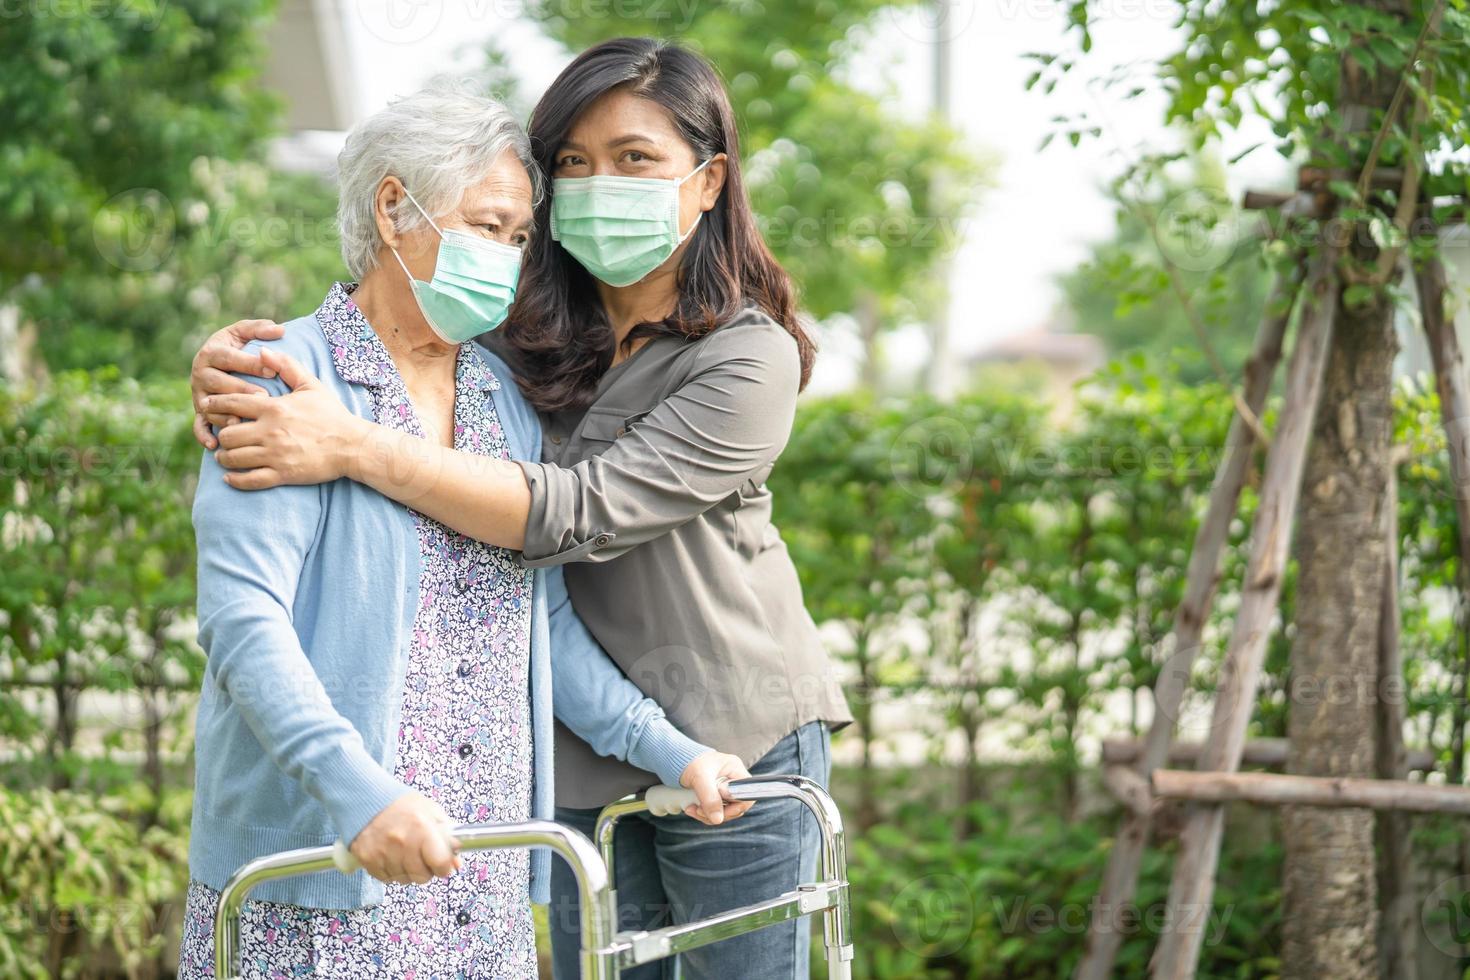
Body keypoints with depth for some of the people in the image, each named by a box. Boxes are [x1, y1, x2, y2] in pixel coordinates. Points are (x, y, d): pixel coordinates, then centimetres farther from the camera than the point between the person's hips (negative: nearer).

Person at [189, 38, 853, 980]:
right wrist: (237, 355, -18)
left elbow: (579, 513, -27)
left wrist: (354, 448, -33)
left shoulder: (751, 358, -17)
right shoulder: (533, 338, 1)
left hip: (733, 747, -4)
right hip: (584, 754, 5)